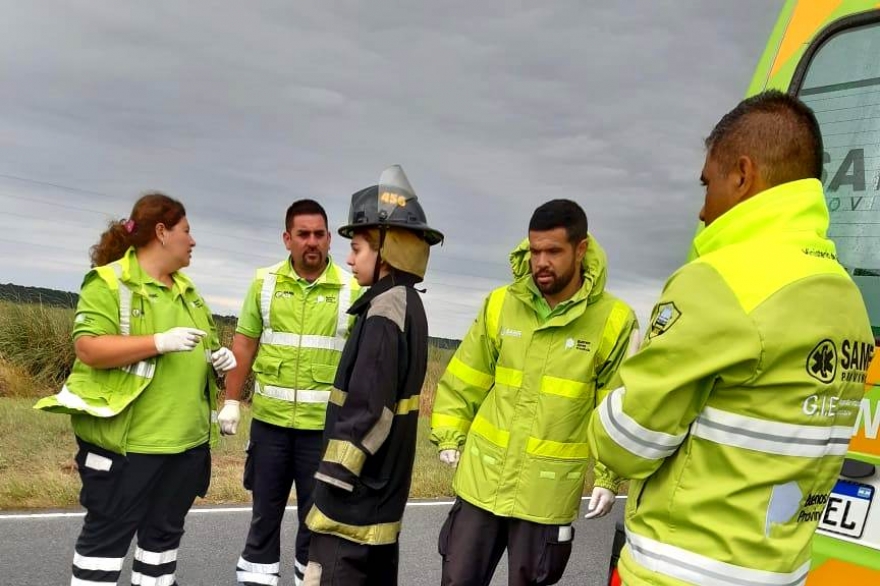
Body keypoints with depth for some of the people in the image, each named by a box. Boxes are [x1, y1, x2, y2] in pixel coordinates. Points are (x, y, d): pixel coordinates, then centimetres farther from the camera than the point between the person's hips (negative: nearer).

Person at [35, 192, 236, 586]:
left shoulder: (186, 289, 15)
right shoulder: (109, 282, -9)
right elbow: (88, 348, -19)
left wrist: (219, 357, 1)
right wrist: (160, 342, -26)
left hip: (186, 438, 8)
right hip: (126, 438, -7)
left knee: (164, 531, 15)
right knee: (107, 534, 3)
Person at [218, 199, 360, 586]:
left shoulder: (350, 290, -3)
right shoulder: (265, 283, 2)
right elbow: (244, 345, 6)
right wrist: (231, 402, 3)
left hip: (324, 424, -1)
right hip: (269, 419, 2)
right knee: (265, 510, 13)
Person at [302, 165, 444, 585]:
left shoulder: (386, 308, -18)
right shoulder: (406, 303, 12)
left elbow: (369, 408, -23)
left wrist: (335, 475, -17)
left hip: (357, 483, -10)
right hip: (380, 481, 10)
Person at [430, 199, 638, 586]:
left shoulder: (614, 321, -7)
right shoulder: (500, 305, 0)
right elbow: (463, 382, 9)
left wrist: (609, 476, -7)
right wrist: (449, 437, 3)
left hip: (548, 493, -2)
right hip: (481, 480, 3)